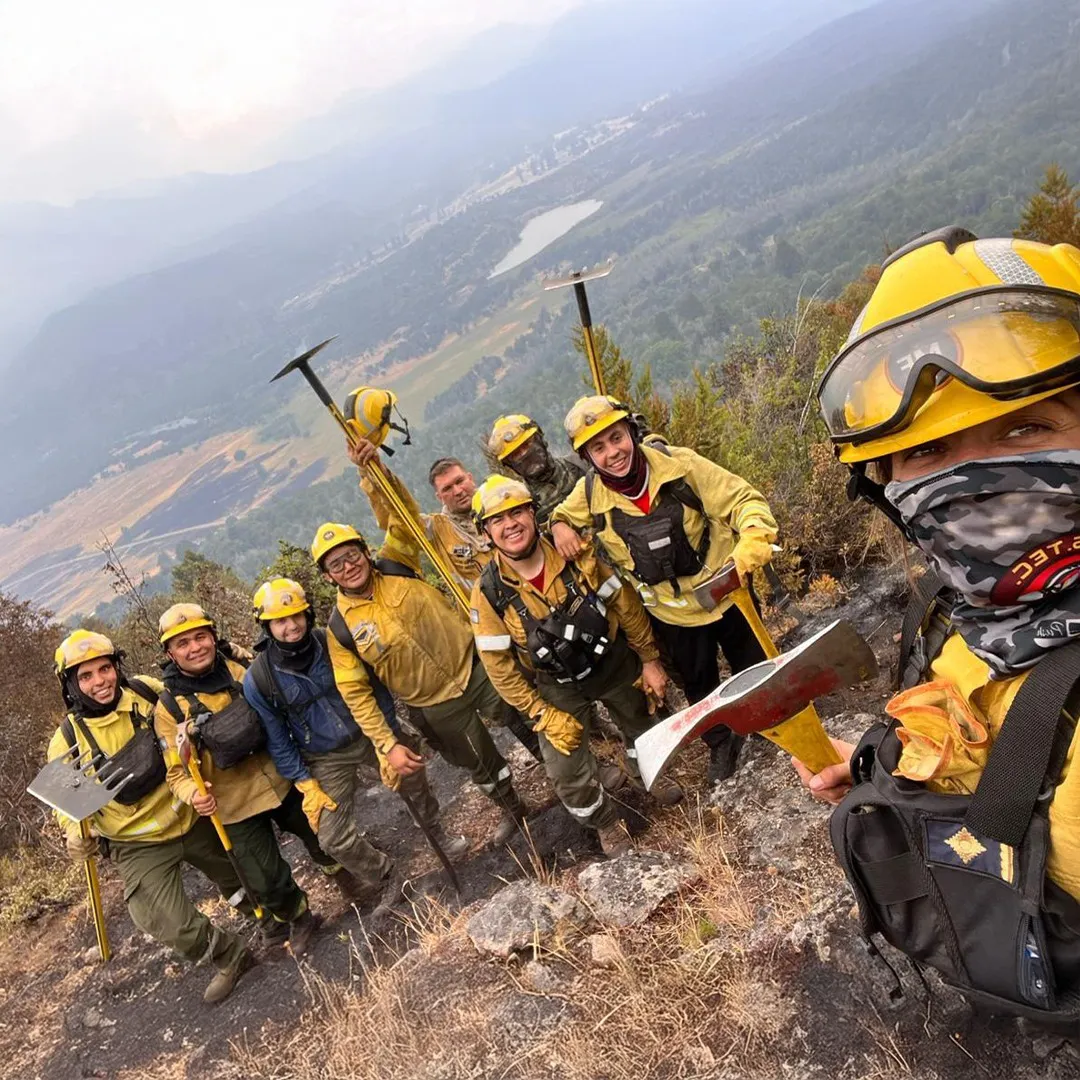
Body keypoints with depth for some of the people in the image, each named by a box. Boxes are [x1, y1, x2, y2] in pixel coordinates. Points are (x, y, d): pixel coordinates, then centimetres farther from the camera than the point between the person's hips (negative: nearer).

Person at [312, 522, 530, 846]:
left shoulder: (399, 572, -6)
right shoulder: (340, 629, -12)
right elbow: (356, 694, -11)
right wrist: (388, 745, -13)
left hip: (475, 670, 0)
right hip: (439, 707, 1)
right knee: (481, 765, 21)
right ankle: (511, 810, 52)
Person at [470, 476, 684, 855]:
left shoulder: (577, 556, -24)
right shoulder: (489, 593, -25)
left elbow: (625, 604, -10)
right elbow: (499, 667, -16)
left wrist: (649, 660, -3)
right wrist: (544, 715, -15)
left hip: (615, 663, 2)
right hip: (559, 687, -1)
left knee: (641, 726, 24)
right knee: (567, 770, 0)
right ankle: (605, 821, 35)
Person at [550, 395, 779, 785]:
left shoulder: (678, 463, -23)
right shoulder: (589, 494, -16)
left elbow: (743, 500, -21)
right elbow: (561, 515, 7)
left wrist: (753, 540, -41)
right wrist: (559, 527, -17)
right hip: (672, 614, 2)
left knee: (755, 666, 21)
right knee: (699, 686, 22)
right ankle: (720, 743, 52)